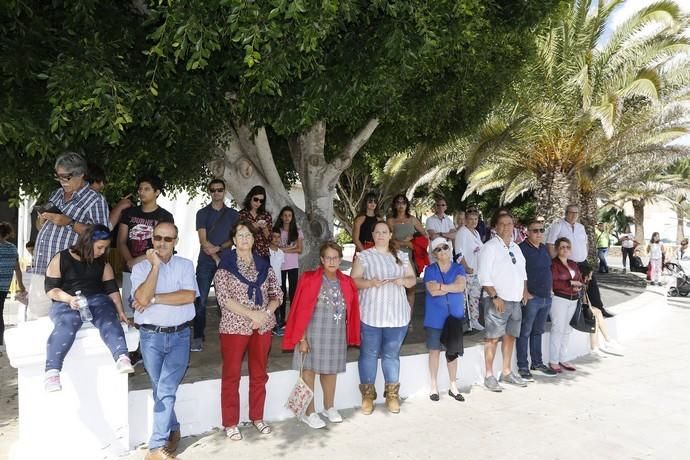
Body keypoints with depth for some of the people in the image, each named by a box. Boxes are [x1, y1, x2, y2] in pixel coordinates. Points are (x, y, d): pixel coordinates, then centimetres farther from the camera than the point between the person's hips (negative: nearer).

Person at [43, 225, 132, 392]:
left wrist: (120, 311, -3)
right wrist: (69, 298, -19)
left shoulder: (103, 264, 15)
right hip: (66, 303, -2)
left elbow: (112, 289, 11)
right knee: (66, 325, -36)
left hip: (97, 300, 2)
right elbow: (51, 288, 0)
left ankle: (122, 357, -55)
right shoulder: (61, 259, 4)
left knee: (108, 319, -32)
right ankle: (52, 371, -50)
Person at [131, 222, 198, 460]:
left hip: (179, 336, -1)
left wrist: (154, 298, -12)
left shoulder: (185, 265, 3)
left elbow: (189, 296, -12)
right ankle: (173, 430, 32)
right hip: (151, 337, 1)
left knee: (166, 389, -8)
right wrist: (155, 265, -14)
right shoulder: (140, 267, 2)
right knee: (160, 390, 11)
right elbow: (142, 298, -15)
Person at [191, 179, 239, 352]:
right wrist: (217, 258, -11)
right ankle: (198, 337, 1)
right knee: (200, 300, -5)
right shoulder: (203, 213, 7)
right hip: (205, 262, -1)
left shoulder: (233, 214, 10)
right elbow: (203, 240, -3)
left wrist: (218, 248, -14)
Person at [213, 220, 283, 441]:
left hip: (263, 327, 4)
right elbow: (224, 298, -14)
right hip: (235, 326, -4)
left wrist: (266, 313, -12)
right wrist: (252, 314, -19)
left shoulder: (264, 264, 7)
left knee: (259, 374, 13)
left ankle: (257, 417, 28)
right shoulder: (225, 265, -4)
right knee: (231, 375, 5)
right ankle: (230, 423, 18)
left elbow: (277, 293, 6)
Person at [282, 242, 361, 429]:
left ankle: (329, 407, 36)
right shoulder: (310, 280, -11)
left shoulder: (346, 283, 3)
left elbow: (349, 312, 10)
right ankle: (309, 413, 20)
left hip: (337, 335, 5)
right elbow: (301, 311, -11)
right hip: (314, 334, -4)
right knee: (310, 370, 5)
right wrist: (302, 338, -13)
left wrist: (348, 336, 9)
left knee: (331, 370, 17)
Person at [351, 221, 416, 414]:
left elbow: (413, 279, 14)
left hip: (397, 315, 2)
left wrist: (404, 281, -9)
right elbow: (353, 281, -3)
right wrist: (370, 283, -21)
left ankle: (392, 395, 21)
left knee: (391, 355, 9)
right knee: (369, 354, 4)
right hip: (370, 314, -2)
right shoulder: (364, 256, 1)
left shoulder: (402, 256, 12)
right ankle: (368, 395, 15)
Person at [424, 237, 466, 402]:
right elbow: (432, 290, -16)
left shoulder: (458, 268, 6)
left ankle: (453, 386, 21)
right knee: (435, 350, 4)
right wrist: (452, 287, -9)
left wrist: (441, 286, -14)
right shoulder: (430, 270, -1)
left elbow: (461, 286, -13)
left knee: (453, 352, 8)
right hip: (435, 318, -2)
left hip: (455, 316, 2)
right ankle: (434, 386, 16)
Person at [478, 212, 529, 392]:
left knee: (510, 336, 13)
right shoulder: (490, 247, -8)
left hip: (515, 301, 7)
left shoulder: (516, 247, 15)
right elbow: (484, 277, -14)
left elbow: (522, 271, 25)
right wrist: (495, 296, -18)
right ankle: (489, 376, 4)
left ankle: (507, 373, 25)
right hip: (497, 301, -7)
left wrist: (524, 290, 12)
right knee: (493, 338, -4)